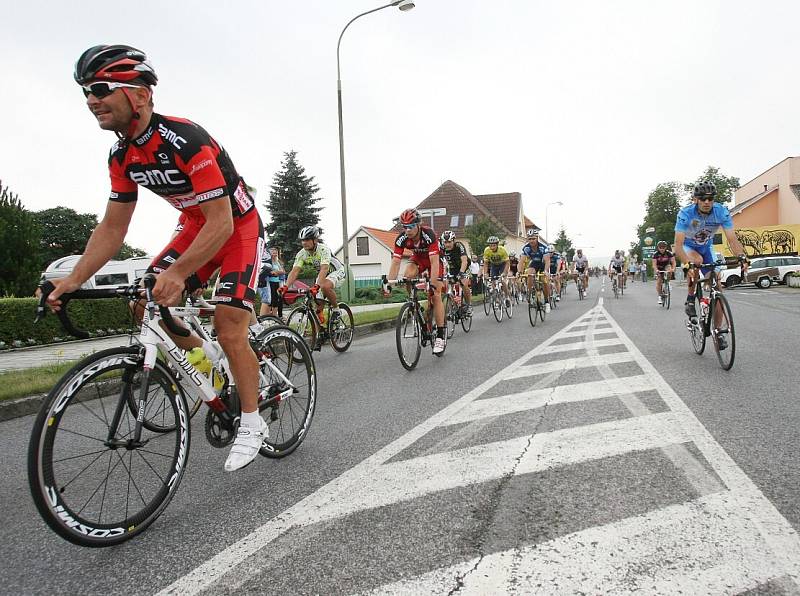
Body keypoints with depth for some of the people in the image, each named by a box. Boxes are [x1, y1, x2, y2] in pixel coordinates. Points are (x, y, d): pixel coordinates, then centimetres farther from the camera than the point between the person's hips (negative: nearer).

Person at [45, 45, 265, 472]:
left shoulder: (185, 141, -29)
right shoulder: (123, 155, -5)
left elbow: (221, 223, -33)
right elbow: (112, 227, -1)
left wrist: (178, 272, -44)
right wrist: (73, 280, -11)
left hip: (239, 227, -7)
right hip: (198, 226, 8)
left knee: (229, 330, -14)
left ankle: (252, 425, 3)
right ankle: (208, 357, 18)